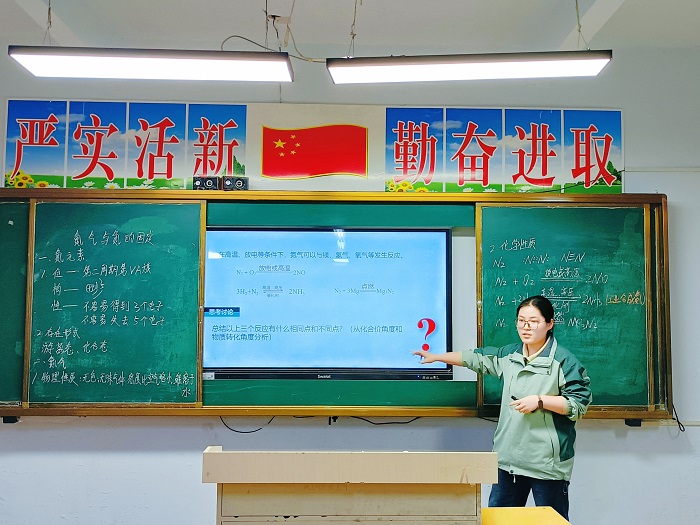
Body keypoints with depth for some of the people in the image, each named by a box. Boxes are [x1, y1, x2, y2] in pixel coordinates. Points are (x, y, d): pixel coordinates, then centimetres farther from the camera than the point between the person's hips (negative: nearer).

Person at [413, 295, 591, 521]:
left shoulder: (564, 360, -9)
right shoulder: (509, 355, 9)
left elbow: (580, 403, -11)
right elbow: (476, 358, 21)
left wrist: (539, 401, -20)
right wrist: (436, 357, 22)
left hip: (548, 462, -6)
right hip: (509, 459, 6)